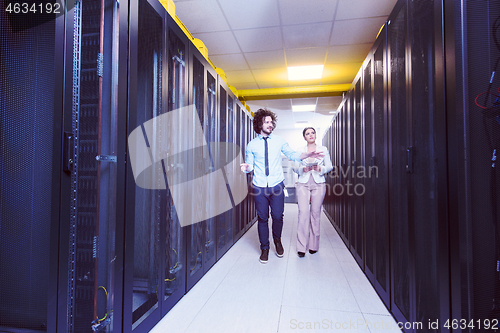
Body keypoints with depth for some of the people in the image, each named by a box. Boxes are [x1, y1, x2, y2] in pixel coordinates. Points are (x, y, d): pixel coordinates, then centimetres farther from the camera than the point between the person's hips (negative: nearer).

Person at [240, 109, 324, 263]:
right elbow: (250, 165, 6)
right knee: (262, 218, 8)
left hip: (276, 186, 0)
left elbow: (292, 154, 5)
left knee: (278, 216, 5)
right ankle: (264, 248, 28)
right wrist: (247, 167, -17)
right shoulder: (252, 145, 2)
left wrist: (307, 155, -11)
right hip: (259, 187, 0)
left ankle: (277, 241, 36)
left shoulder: (279, 141, 4)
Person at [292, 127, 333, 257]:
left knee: (315, 213, 1)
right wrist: (302, 169, -11)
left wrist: (320, 169, -11)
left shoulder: (323, 149, 9)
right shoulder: (300, 150, 10)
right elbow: (294, 167, 9)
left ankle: (313, 245, 15)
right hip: (303, 184, 0)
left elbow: (330, 166, 8)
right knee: (303, 212, -10)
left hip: (318, 184, 0)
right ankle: (301, 247, -3)